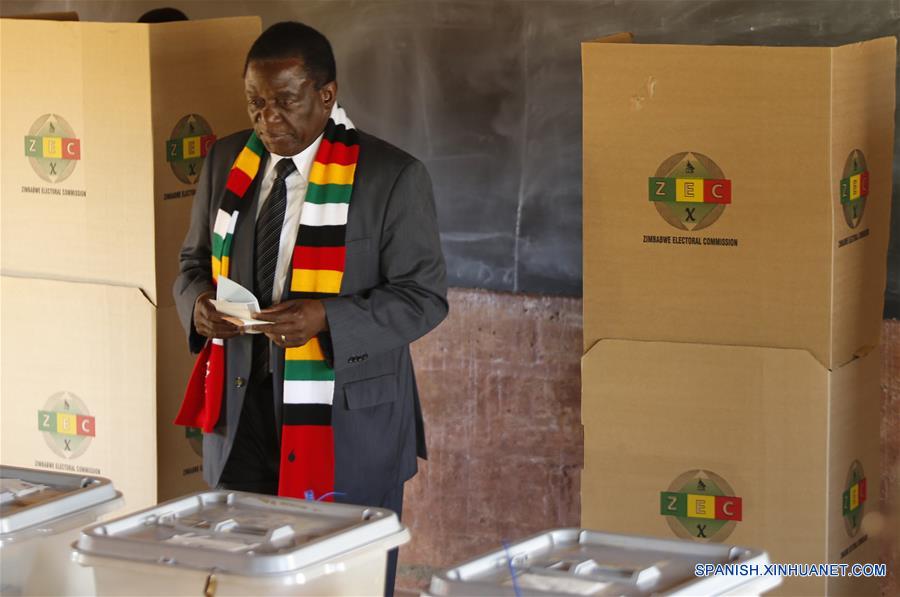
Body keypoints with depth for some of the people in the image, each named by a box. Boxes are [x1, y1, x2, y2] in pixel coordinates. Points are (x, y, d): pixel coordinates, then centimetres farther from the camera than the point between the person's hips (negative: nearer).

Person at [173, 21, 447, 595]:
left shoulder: (392, 176, -9)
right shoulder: (227, 161, 7)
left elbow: (423, 296, -9)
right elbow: (195, 261, 17)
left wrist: (327, 319, -24)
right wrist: (199, 302, -8)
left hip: (345, 421, -4)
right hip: (240, 405, 4)